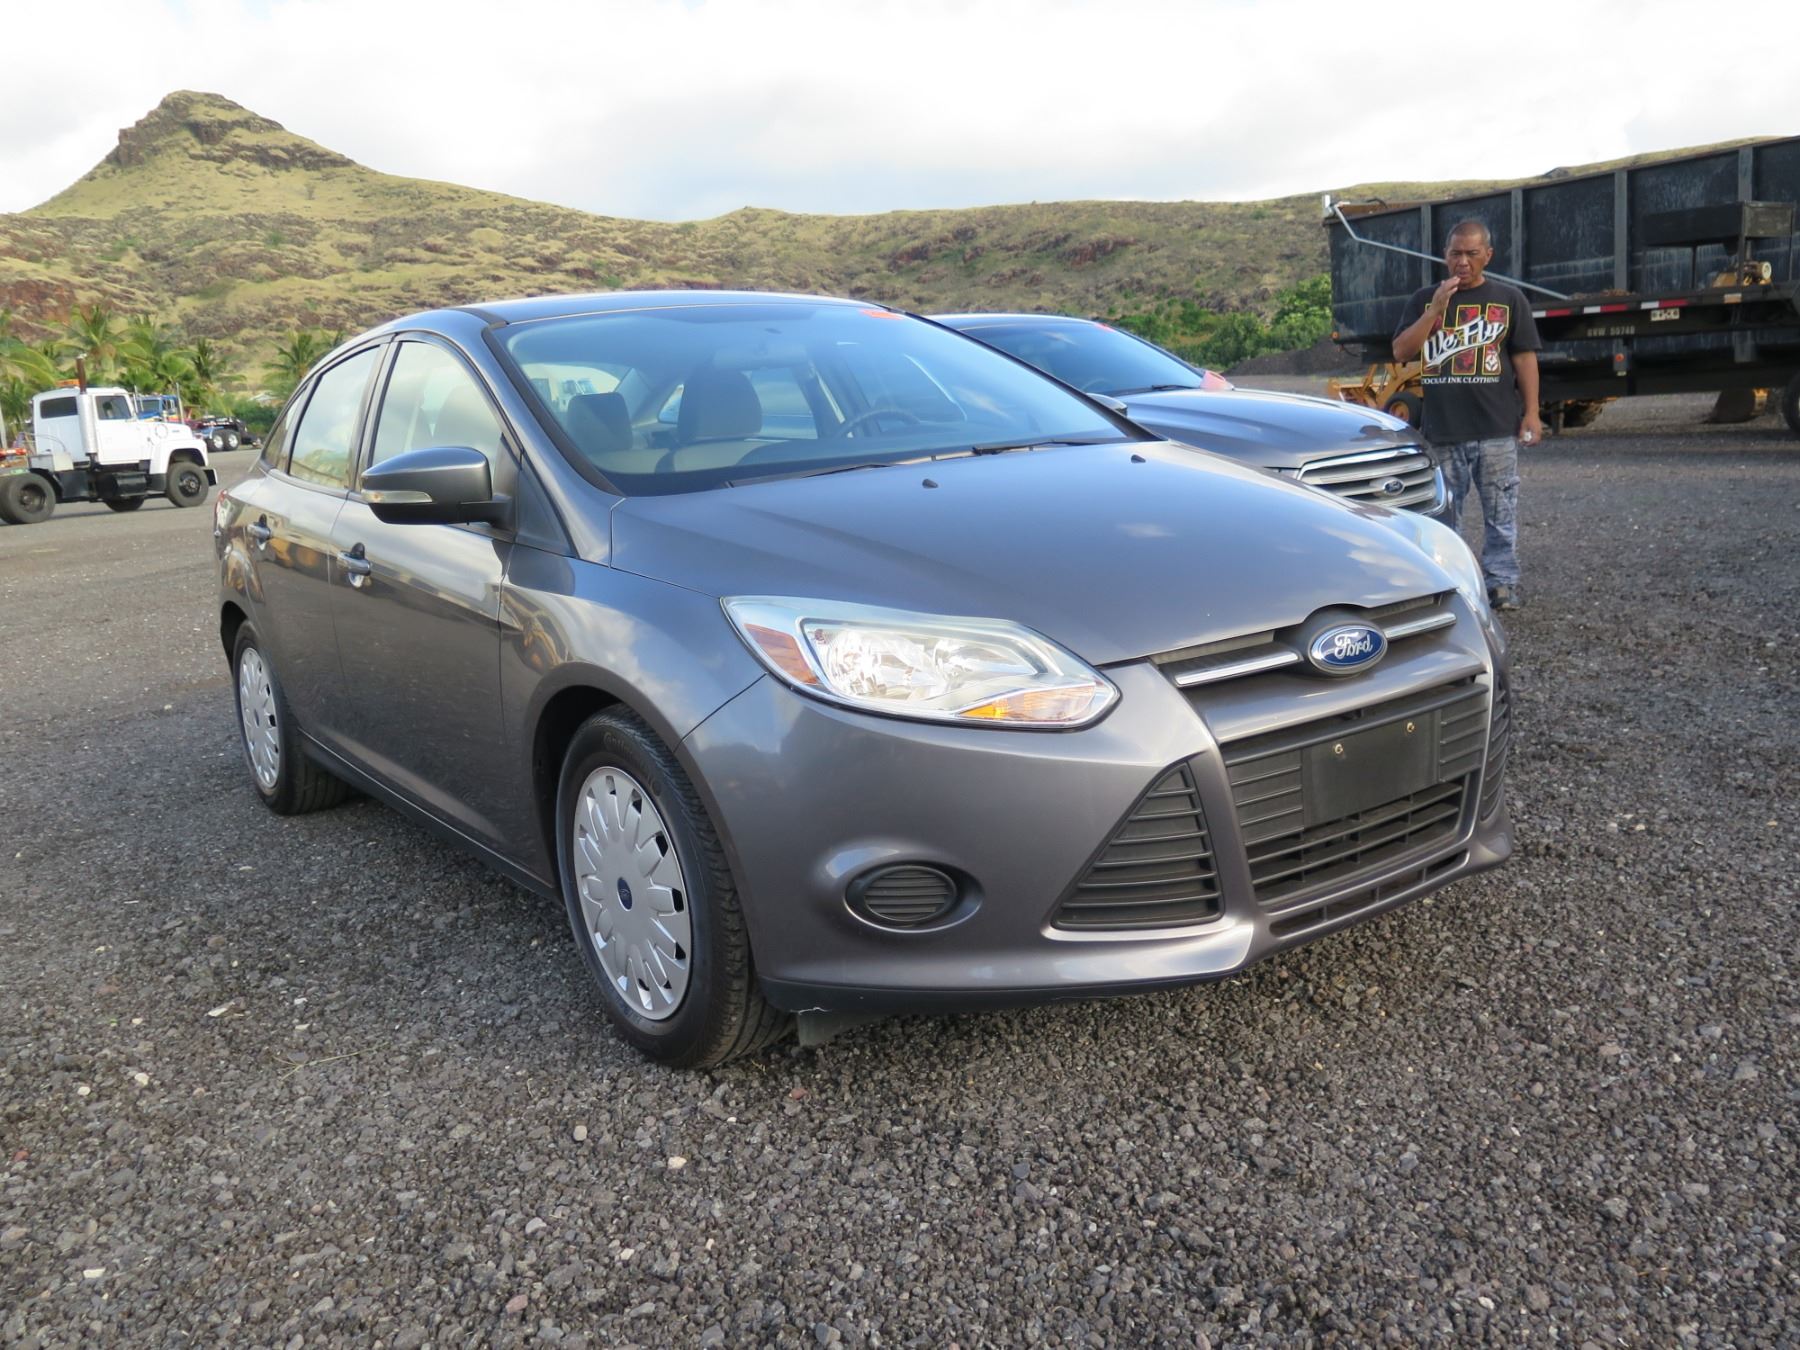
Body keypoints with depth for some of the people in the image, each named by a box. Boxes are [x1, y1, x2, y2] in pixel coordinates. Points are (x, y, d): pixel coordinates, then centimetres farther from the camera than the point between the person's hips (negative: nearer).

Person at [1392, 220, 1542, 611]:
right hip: (1443, 430, 1)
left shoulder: (1509, 299, 7)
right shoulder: (1424, 299, 10)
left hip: (1497, 428, -1)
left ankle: (1502, 581, 9)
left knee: (1501, 513, 2)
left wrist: (1531, 413, -2)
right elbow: (1401, 352, 0)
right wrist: (1436, 309, -10)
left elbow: (1525, 358, 5)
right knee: (1442, 513, 6)